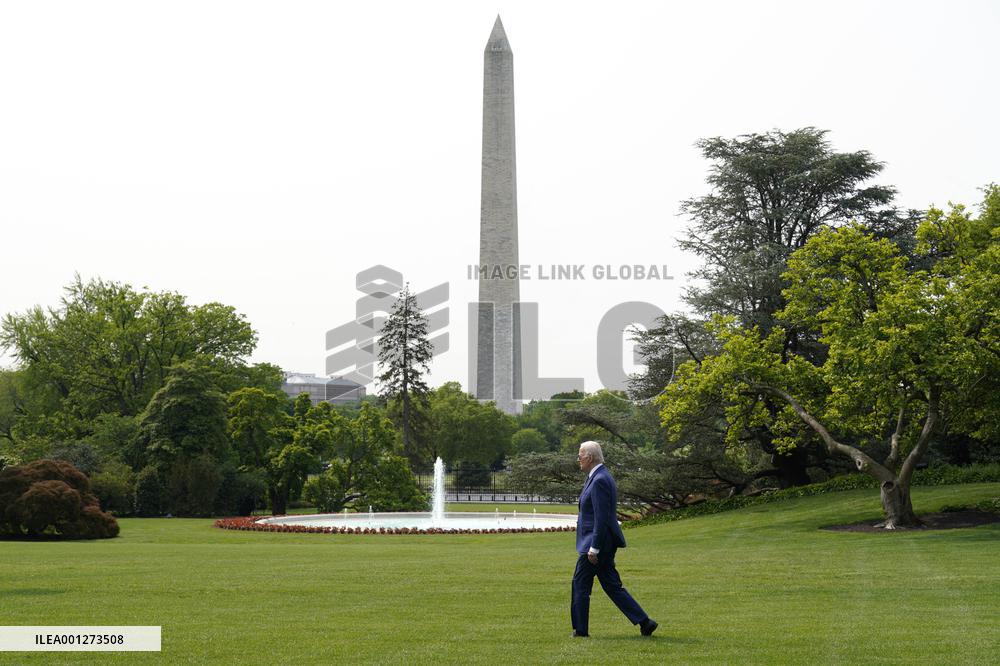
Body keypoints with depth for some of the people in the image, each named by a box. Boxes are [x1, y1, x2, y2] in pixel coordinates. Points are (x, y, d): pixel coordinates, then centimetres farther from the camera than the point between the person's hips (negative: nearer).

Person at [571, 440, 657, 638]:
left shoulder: (599, 480, -18)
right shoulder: (599, 477, 14)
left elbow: (602, 518, -22)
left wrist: (594, 548, -21)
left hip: (597, 541, -10)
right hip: (604, 543, 10)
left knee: (580, 583, 2)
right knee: (612, 585, 10)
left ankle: (580, 629, 11)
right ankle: (644, 622, 7)